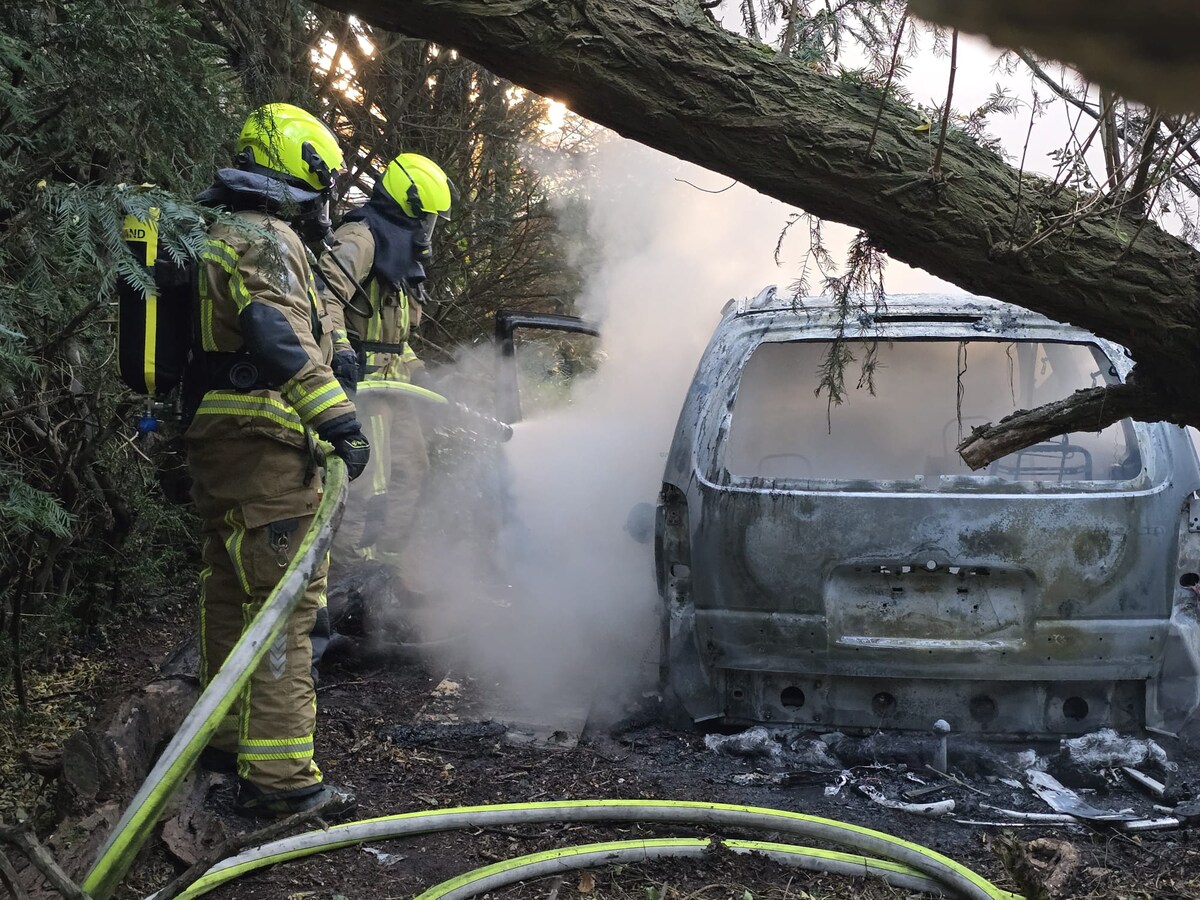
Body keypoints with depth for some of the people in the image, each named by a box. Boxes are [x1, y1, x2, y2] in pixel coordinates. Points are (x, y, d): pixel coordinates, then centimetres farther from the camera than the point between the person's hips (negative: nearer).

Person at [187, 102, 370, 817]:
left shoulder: (222, 237, 21)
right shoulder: (267, 239, -12)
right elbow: (283, 342, -27)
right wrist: (339, 420, -33)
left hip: (215, 443, 11)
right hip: (262, 445, -11)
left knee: (231, 591, 19)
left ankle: (229, 737, 33)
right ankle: (277, 774, -11)